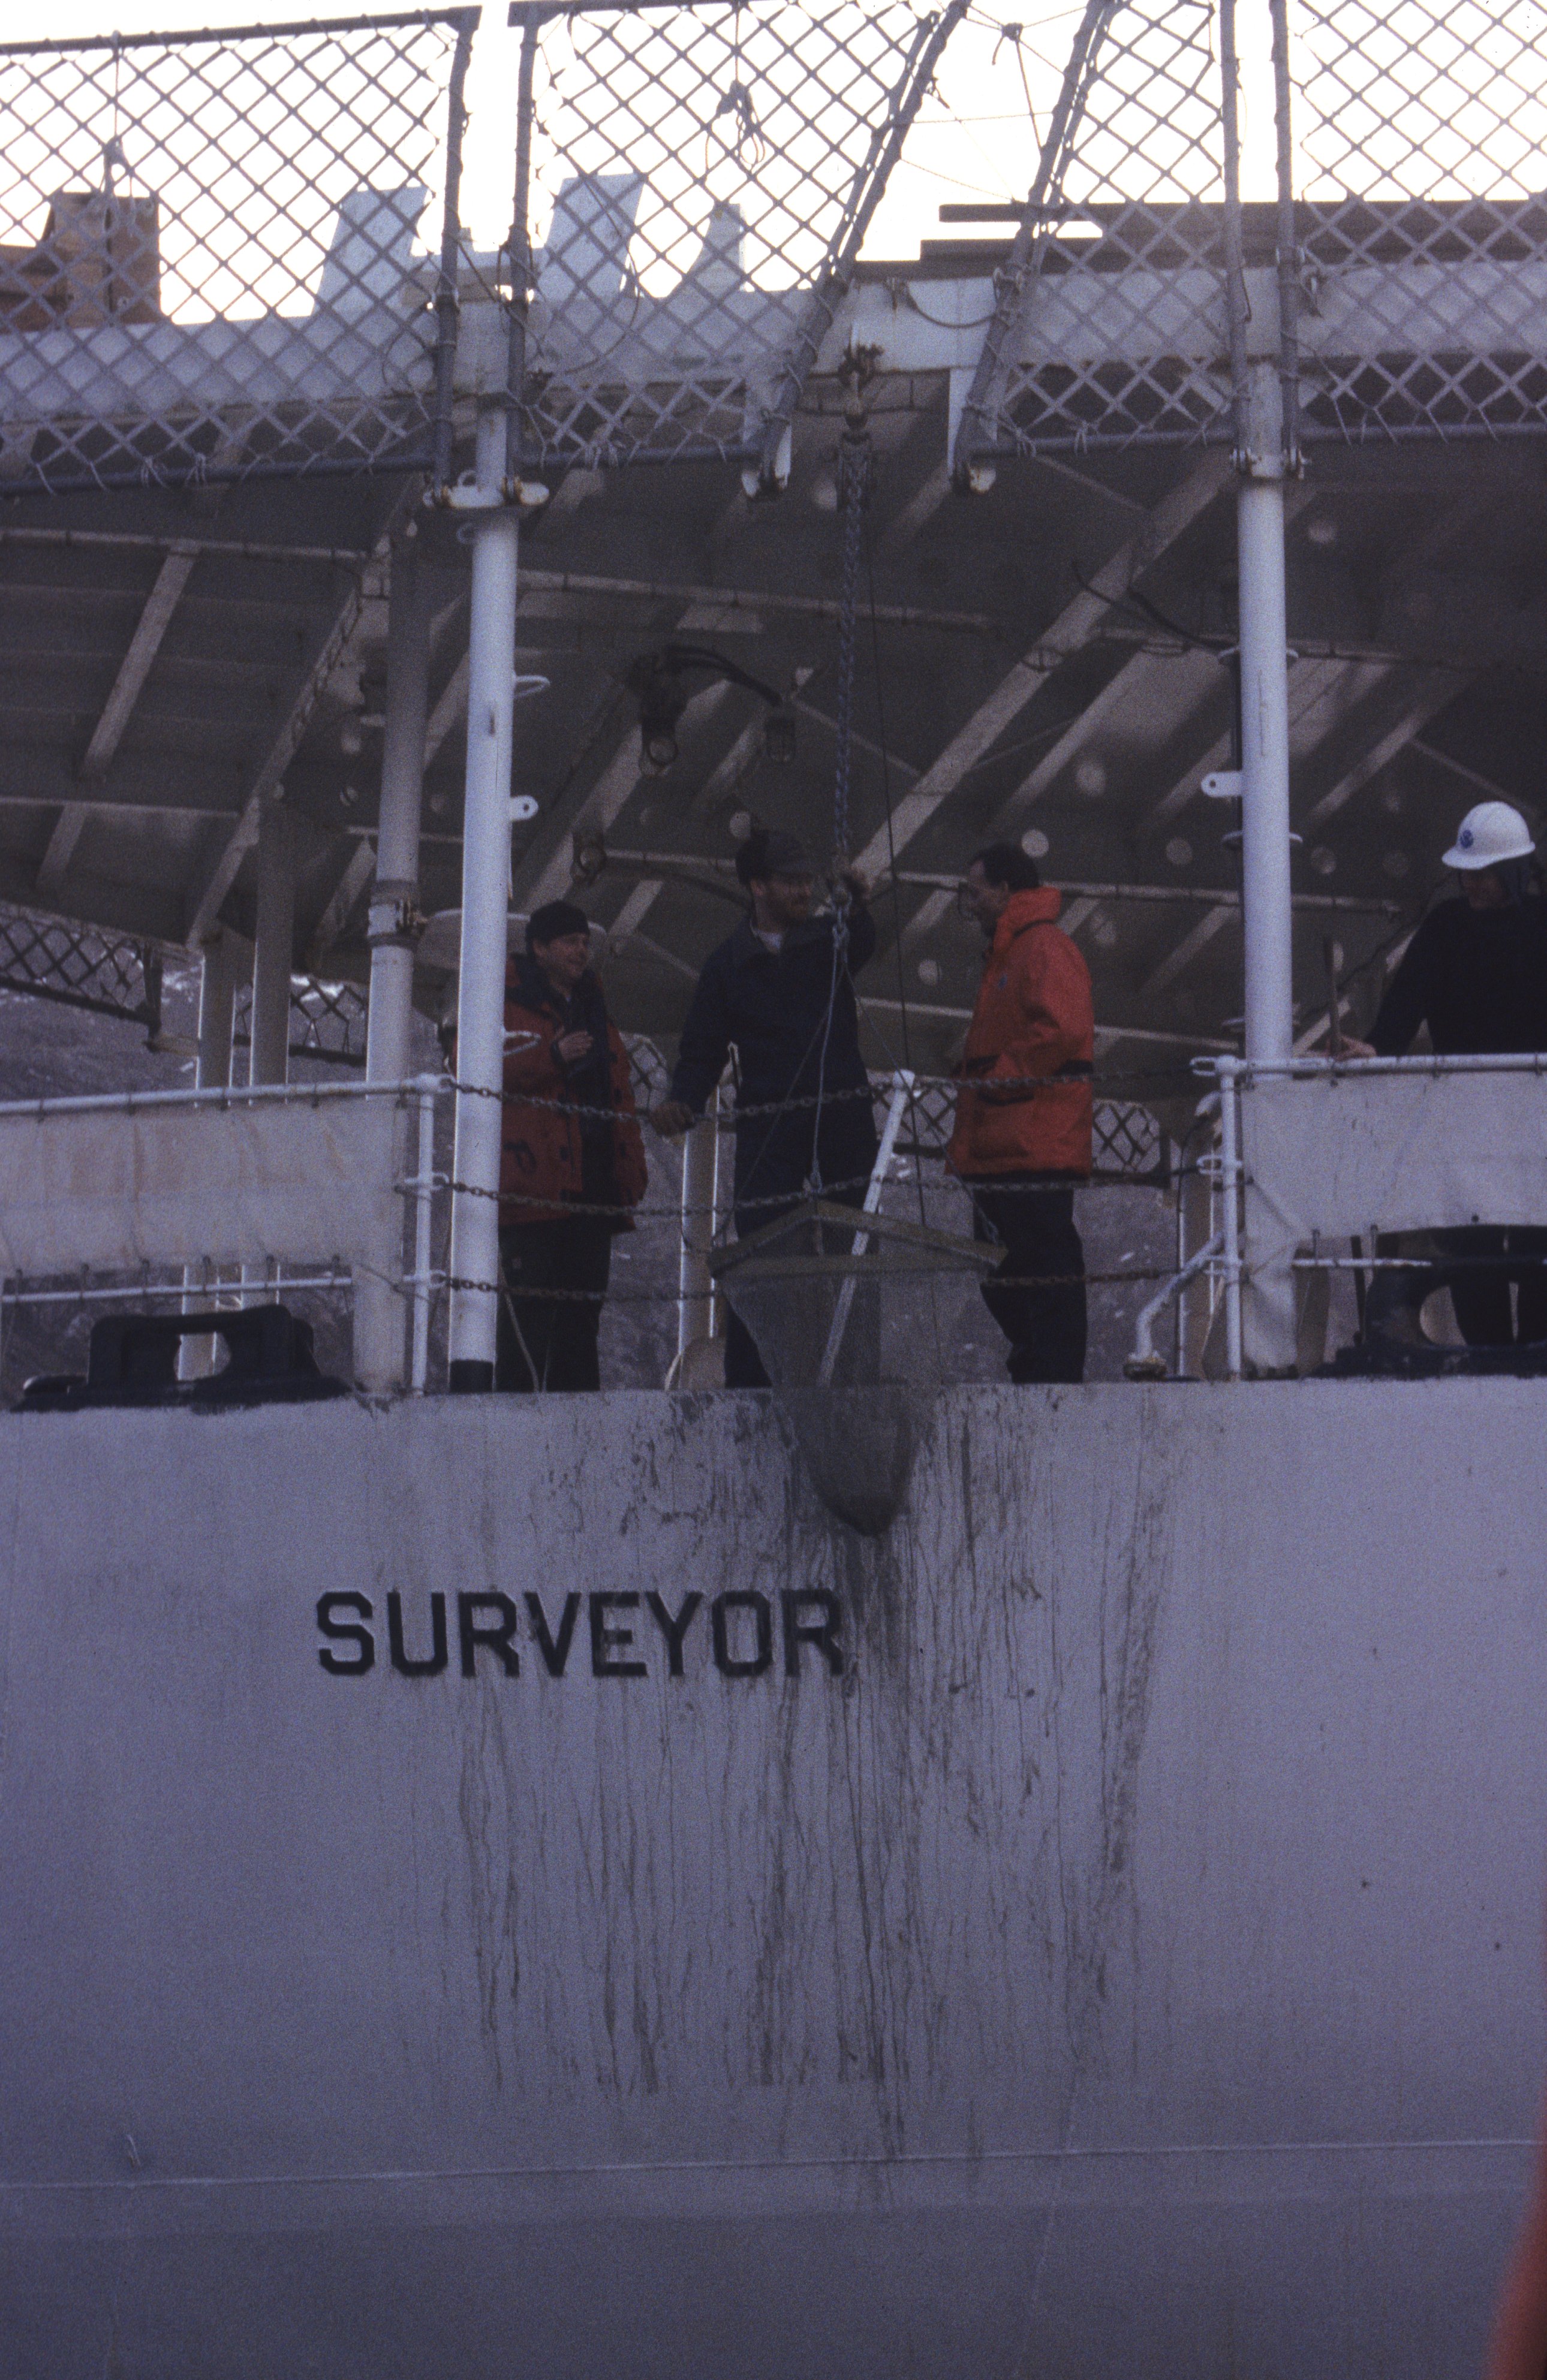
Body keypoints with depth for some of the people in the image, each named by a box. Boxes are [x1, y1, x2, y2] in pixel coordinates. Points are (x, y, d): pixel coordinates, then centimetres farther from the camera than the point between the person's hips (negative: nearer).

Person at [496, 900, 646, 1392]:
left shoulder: (593, 1010, 24)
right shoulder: (508, 1003, 2)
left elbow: (619, 1094, 26)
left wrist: (630, 1166, 16)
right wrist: (552, 1057, -19)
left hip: (593, 1182, 7)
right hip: (534, 1183, -7)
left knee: (582, 1310, 6)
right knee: (528, 1310, -12)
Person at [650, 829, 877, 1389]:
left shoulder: (829, 938, 9)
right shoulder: (728, 964, 10)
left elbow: (860, 944, -16)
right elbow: (702, 1051, 11)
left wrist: (858, 906, -40)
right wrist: (683, 1099, -10)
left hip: (843, 1117, 0)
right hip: (767, 1128, 0)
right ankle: (745, 1384, -6)